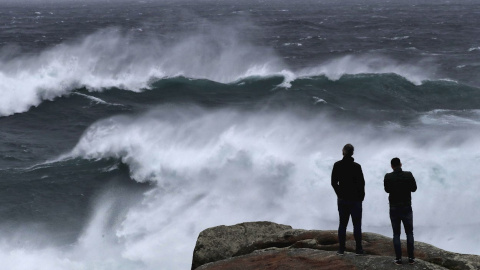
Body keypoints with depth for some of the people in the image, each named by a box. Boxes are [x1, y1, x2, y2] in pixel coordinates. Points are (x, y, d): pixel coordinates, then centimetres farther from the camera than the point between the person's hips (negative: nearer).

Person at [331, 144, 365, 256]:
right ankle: (358, 249, 2)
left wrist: (339, 194, 11)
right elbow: (361, 183, -8)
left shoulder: (337, 165, -3)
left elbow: (334, 182, 1)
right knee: (357, 224, 3)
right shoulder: (356, 166, -12)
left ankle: (341, 249, 7)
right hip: (355, 199, -3)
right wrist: (361, 196, 6)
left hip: (342, 199, 3)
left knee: (342, 224, 9)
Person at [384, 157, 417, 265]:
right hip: (407, 208, 0)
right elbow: (414, 188, 2)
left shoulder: (388, 177, -10)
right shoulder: (408, 175, -10)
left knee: (396, 234, 8)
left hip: (394, 209, 0)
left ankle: (398, 258, 5)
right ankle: (411, 258, 10)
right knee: (409, 233, 12)